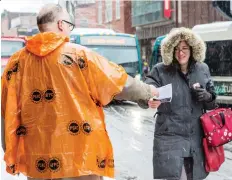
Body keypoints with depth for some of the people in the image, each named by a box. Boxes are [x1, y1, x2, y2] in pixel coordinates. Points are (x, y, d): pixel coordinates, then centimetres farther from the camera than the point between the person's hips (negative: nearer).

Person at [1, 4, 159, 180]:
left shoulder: (17, 61, 4)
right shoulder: (79, 55, -7)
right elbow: (120, 83, 0)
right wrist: (148, 91, 18)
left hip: (37, 163, 4)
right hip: (79, 160, -4)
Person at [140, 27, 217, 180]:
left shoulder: (203, 70, 6)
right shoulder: (161, 71, -5)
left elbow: (212, 104, 13)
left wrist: (207, 97, -10)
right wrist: (149, 101, -41)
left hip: (196, 138, 4)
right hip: (170, 137, -3)